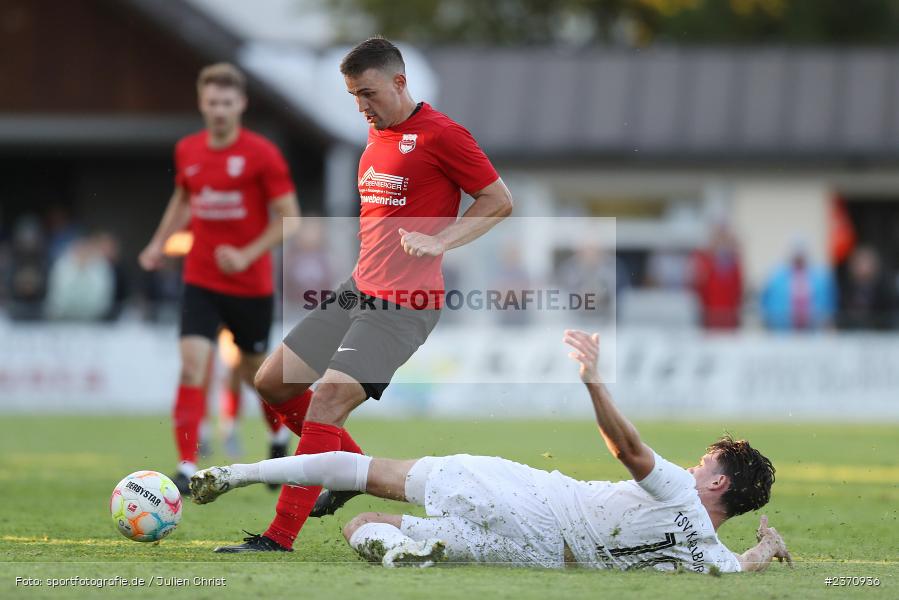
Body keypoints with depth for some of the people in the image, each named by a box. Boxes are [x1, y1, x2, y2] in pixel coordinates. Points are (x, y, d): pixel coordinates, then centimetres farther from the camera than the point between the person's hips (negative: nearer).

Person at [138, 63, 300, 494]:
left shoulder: (262, 154, -11)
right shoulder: (187, 151, 3)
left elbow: (288, 218, -9)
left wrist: (247, 255, -19)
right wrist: (160, 243, 12)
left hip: (251, 283, -2)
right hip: (201, 279, 2)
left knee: (254, 369, 12)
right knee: (192, 363, -15)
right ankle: (187, 466, -15)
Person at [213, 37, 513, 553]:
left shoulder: (439, 134, -12)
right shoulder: (377, 133, 14)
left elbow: (500, 202, -8)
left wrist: (439, 242, -17)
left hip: (404, 304, -10)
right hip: (360, 287, 10)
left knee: (327, 400, -19)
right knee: (273, 383, 9)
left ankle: (281, 539, -16)